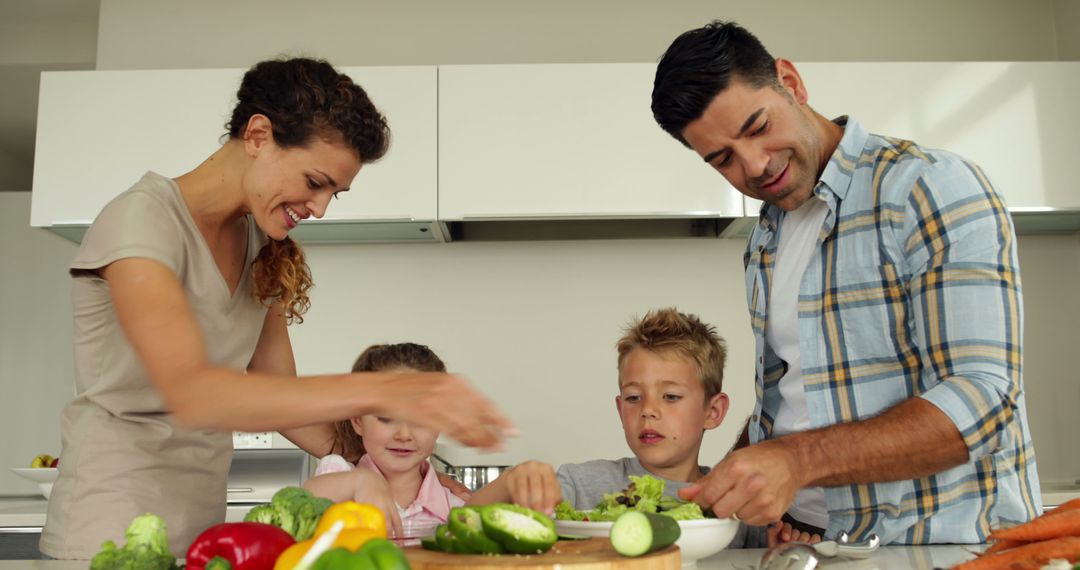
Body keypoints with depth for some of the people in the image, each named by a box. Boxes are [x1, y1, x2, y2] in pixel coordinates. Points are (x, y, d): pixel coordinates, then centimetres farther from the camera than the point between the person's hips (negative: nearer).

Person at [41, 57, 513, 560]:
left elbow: (278, 396, 7)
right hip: (110, 531, -7)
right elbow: (190, 394, -33)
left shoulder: (265, 253, 5)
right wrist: (378, 391, -42)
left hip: (204, 524, 7)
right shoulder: (142, 219, -18)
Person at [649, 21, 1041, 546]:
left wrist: (800, 460, -27)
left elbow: (980, 399, -18)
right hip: (807, 540, 6)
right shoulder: (763, 242, 12)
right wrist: (724, 480, 2)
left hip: (944, 541, -6)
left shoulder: (934, 190, -11)